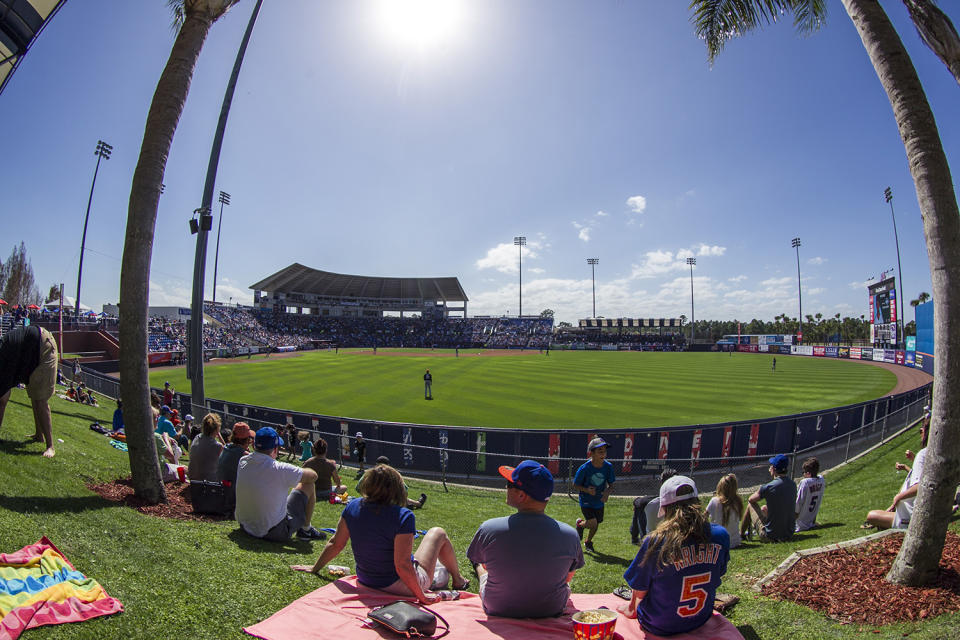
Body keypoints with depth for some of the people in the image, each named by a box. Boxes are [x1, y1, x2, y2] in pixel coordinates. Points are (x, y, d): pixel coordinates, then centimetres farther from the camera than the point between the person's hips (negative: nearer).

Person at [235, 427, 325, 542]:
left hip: (244, 527, 7)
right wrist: (301, 472, 11)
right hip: (276, 534, -6)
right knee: (309, 485, 4)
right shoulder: (281, 470, -25)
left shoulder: (242, 462, -8)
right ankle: (306, 530, 20)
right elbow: (313, 476, -9)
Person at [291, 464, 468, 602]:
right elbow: (402, 566, -27)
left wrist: (314, 568, 15)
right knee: (438, 533, 15)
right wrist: (421, 596, -14)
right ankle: (458, 580, 32)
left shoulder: (352, 507, -12)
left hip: (365, 581, 5)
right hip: (399, 587, -5)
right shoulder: (403, 517, -28)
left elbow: (335, 544, -2)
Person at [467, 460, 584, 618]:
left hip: (496, 610, 0)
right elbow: (569, 576, -4)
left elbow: (481, 562, -3)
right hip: (552, 610, 1)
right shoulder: (570, 534, -23)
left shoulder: (488, 530, -26)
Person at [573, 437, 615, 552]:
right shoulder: (584, 468, -23)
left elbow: (611, 485, -1)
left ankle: (588, 542, 47)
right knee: (592, 523, -16)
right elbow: (575, 486, -12)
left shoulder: (608, 467, -13)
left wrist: (607, 492, -23)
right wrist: (587, 490, -29)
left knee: (596, 524, 16)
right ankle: (580, 524, 20)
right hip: (586, 502, -4)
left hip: (599, 501, 4)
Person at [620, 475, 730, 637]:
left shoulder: (655, 541, -27)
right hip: (701, 621, 4)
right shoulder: (720, 535, -16)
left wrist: (632, 607, 9)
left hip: (659, 627, -3)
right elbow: (718, 574, 3)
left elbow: (640, 592, -14)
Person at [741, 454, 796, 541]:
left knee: (751, 506, 11)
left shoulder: (769, 487, -21)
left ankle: (741, 534, 27)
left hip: (771, 536, -6)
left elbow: (750, 500, -3)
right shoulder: (793, 485, -1)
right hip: (789, 535, 6)